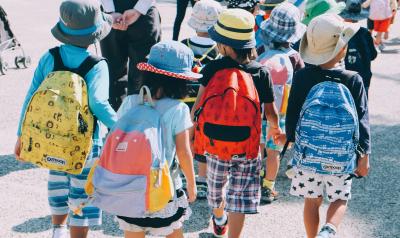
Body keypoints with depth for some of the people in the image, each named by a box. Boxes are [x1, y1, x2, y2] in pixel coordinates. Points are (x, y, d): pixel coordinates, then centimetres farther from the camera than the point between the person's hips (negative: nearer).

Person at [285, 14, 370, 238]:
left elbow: (292, 114, -2)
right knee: (340, 199, 16)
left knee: (312, 201, 16)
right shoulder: (353, 80, -12)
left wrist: (292, 139, 16)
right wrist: (364, 156, 2)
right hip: (342, 156, -1)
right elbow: (362, 120, -7)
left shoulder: (302, 77, -10)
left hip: (308, 152, 1)